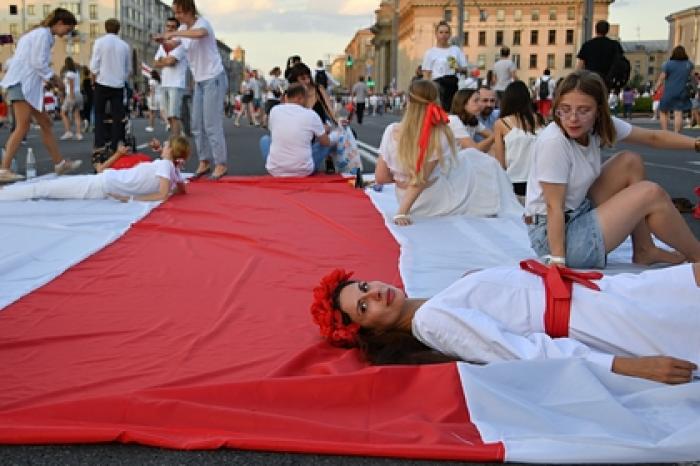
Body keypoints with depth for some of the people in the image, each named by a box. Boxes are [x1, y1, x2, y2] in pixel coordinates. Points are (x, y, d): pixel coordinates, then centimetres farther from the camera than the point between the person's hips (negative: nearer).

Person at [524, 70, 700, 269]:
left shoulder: (600, 125, -3)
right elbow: (553, 206, -25)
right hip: (555, 234, -9)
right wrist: (558, 260, -26)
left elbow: (653, 137, 8)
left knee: (630, 163, 8)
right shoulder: (553, 142, -25)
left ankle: (644, 251, 13)